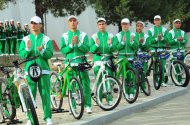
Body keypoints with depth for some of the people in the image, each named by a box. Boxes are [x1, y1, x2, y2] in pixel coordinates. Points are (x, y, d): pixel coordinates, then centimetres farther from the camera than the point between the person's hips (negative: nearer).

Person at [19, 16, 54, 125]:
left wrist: (42, 51, -22)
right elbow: (21, 55, 3)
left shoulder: (46, 39, 7)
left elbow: (50, 54, -3)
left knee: (45, 94, -3)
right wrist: (27, 49, -16)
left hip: (43, 70, -1)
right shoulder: (26, 39, 12)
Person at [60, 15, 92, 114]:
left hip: (81, 62, -1)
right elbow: (63, 50, 2)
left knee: (85, 84, -4)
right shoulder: (65, 36, 10)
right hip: (70, 63, 1)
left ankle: (88, 105, 1)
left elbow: (87, 49, 0)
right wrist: (71, 45, -14)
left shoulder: (83, 35, 8)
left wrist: (78, 43, -16)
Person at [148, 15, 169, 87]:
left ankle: (162, 81, -2)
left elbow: (166, 40, 3)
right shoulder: (150, 30, 10)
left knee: (162, 66, -6)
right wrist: (156, 38, -17)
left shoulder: (164, 30, 13)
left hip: (162, 49, 1)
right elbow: (149, 40, -2)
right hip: (154, 50, -1)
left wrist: (162, 38, -16)